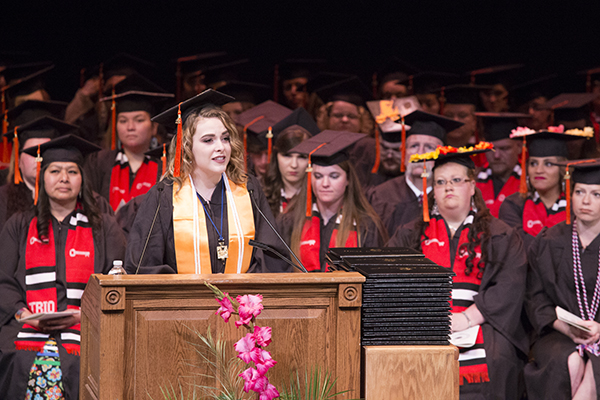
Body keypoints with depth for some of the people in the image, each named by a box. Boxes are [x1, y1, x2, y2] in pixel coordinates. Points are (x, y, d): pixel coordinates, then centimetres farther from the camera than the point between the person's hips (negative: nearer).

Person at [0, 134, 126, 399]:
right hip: (27, 337, 1)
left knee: (74, 369, -28)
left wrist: (82, 314, -9)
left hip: (83, 337, -1)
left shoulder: (104, 228, 16)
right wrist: (24, 314, -8)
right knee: (24, 368, -27)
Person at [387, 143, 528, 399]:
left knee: (491, 357, -31)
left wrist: (467, 318, -14)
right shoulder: (410, 235, 20)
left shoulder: (501, 237, 13)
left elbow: (508, 289, 0)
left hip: (479, 322, -1)